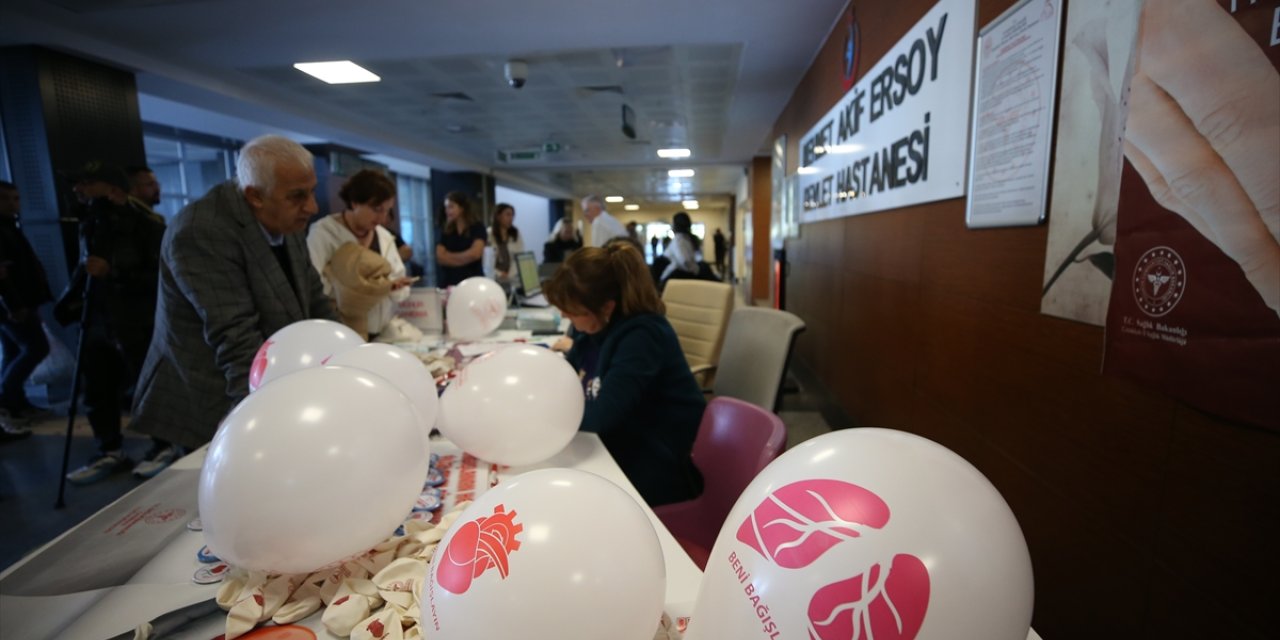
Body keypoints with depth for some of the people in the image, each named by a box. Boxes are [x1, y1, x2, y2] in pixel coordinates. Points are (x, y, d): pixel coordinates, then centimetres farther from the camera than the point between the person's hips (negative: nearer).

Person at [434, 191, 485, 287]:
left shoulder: (477, 227, 1)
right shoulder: (444, 230, 8)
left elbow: (475, 253, -10)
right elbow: (440, 257, -1)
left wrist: (449, 256, 0)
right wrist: (466, 258, -7)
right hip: (448, 283, 2)